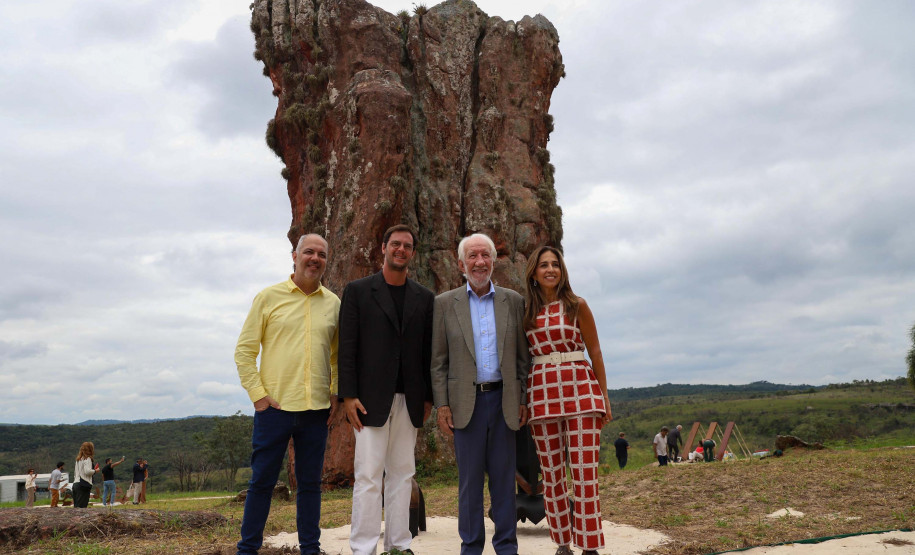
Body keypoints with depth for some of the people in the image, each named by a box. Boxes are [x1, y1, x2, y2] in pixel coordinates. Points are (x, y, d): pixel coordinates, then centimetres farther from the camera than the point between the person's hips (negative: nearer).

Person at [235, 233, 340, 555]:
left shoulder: (333, 303, 9)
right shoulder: (269, 297, 1)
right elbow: (244, 351, 1)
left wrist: (335, 394, 6)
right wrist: (257, 394, -6)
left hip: (317, 408, 3)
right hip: (274, 407, -2)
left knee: (310, 482, 10)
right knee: (262, 480, 5)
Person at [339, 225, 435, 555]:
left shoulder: (424, 298, 12)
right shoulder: (358, 291, 2)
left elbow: (428, 351, 11)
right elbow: (347, 347, -3)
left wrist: (428, 398, 7)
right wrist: (348, 395, -9)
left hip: (409, 400, 4)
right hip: (370, 399, -3)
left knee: (402, 474, 9)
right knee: (368, 475, -4)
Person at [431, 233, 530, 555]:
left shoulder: (513, 301, 8)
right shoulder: (445, 303, 4)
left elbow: (522, 356, 9)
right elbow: (438, 362, 3)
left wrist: (524, 400, 3)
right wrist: (442, 405, -3)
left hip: (504, 400, 1)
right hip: (466, 402, -1)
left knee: (504, 477, 7)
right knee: (469, 478, 4)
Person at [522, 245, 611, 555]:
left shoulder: (577, 306, 2)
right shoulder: (527, 312, 9)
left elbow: (595, 351, 5)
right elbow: (522, 356, 14)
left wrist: (604, 396, 1)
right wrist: (520, 402, 8)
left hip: (580, 389, -2)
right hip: (542, 393, 3)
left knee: (585, 470, -5)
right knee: (551, 471, 6)